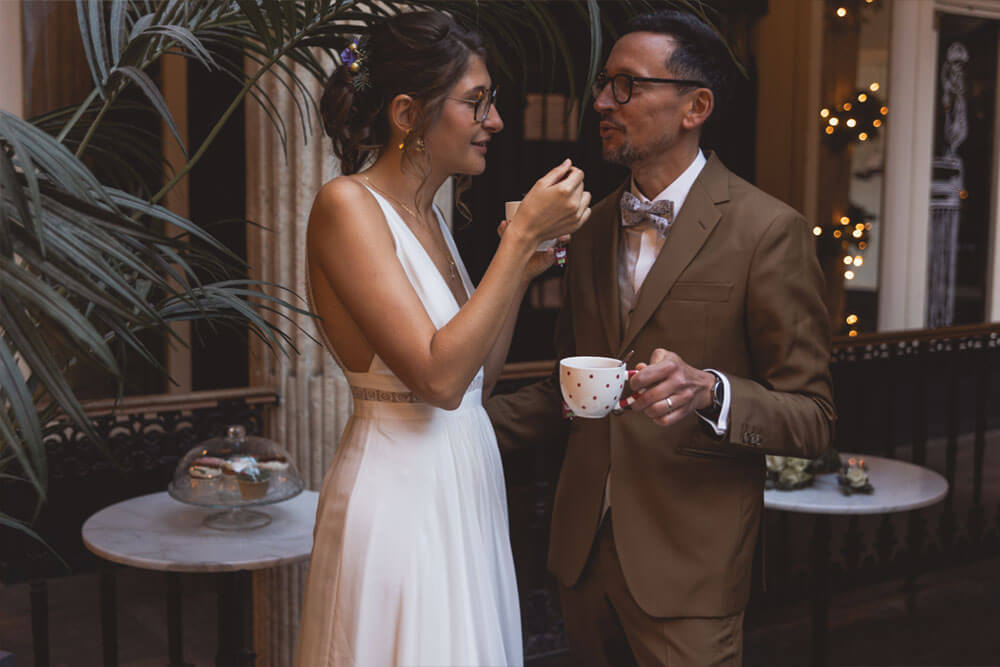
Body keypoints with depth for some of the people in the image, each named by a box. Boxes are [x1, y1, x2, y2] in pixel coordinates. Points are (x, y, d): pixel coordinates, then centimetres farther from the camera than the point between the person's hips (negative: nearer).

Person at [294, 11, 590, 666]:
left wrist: (524, 267, 2)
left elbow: (476, 380, 11)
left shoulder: (428, 217, 10)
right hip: (401, 488, -8)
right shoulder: (347, 204, -15)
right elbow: (440, 377, -24)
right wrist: (521, 234, -20)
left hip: (466, 484, 8)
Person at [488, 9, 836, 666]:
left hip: (688, 570, -5)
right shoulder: (593, 228, 9)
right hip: (584, 550, 6)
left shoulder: (769, 230, -11)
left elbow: (812, 418, -10)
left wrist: (708, 390, -28)